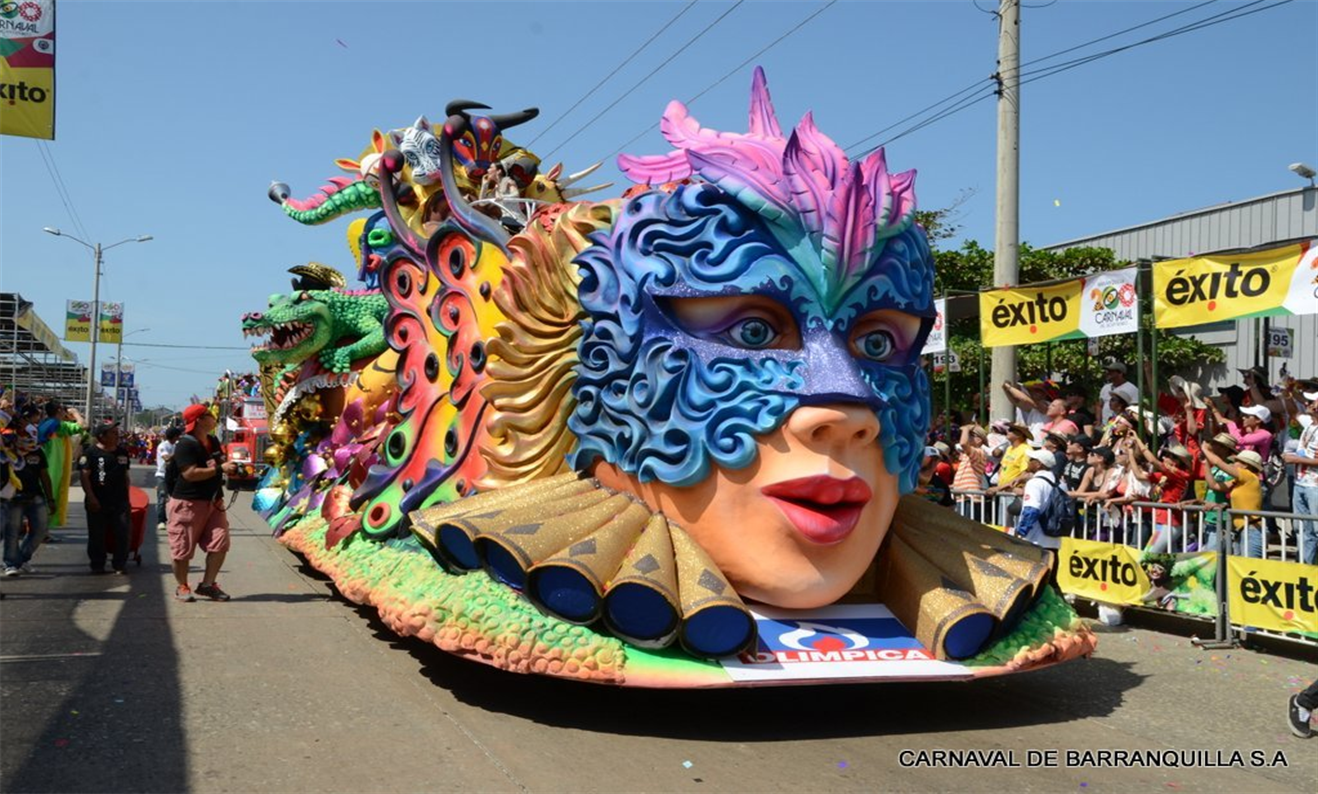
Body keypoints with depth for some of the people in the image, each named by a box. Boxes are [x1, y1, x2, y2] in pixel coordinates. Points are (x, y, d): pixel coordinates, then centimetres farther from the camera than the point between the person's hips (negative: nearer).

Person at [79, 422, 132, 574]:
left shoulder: (122, 452, 11)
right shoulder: (91, 452, -6)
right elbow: (84, 476, -9)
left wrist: (126, 496, 15)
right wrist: (91, 498, -15)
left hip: (120, 501, 4)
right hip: (98, 502, -4)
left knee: (122, 533, 2)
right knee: (97, 534, 5)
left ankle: (120, 564, 12)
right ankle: (97, 565, 17)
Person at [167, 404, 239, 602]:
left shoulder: (213, 442, 11)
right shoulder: (185, 445, -15)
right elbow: (190, 473, -24)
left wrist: (231, 468, 8)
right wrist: (220, 469, -22)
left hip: (213, 502, 7)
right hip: (187, 503, -7)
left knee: (219, 544, 0)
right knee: (183, 548, 2)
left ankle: (207, 584, 12)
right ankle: (182, 587, 17)